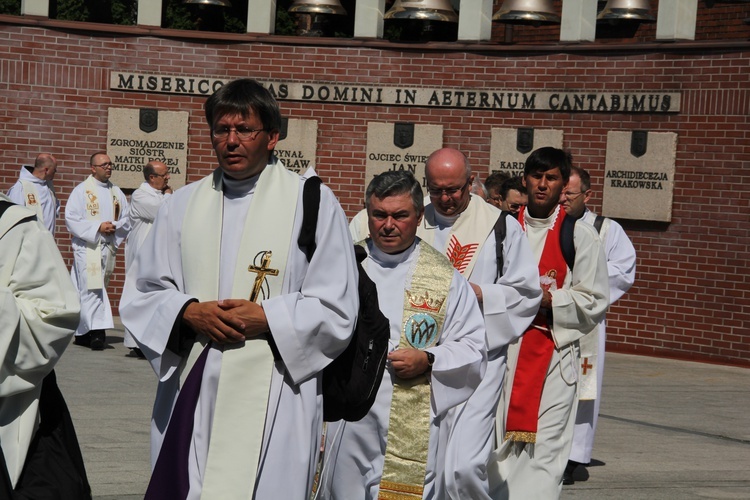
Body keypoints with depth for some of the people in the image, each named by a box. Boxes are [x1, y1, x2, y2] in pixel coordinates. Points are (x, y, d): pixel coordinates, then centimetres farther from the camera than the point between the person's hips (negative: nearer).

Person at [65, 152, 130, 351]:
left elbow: (127, 219, 14)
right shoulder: (81, 190, -1)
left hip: (109, 248, 5)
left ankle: (82, 333, 15)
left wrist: (115, 227, -7)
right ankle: (96, 331, -18)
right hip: (87, 247, -5)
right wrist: (98, 227, -16)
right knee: (92, 289, -14)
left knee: (85, 292, 10)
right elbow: (71, 219, -7)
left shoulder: (117, 193, 14)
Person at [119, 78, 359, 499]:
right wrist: (188, 311, -9)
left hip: (271, 403, -3)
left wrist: (266, 318, -14)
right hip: (189, 394, 3)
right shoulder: (185, 204, 13)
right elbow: (142, 296, 11)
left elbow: (335, 311, -2)